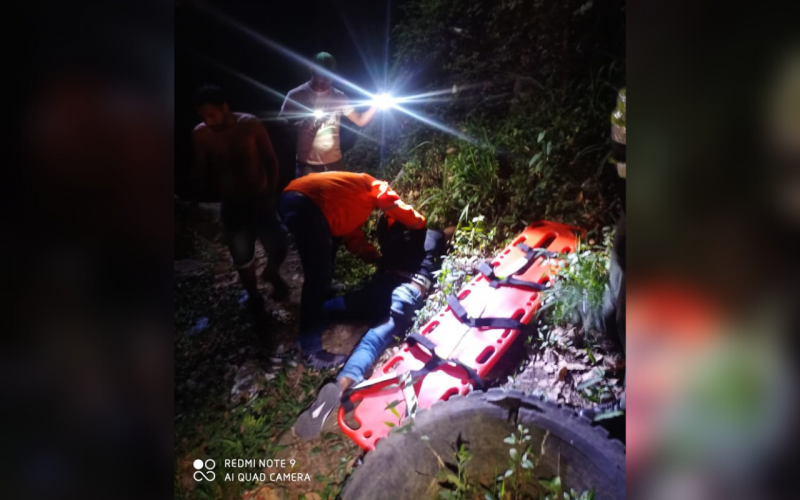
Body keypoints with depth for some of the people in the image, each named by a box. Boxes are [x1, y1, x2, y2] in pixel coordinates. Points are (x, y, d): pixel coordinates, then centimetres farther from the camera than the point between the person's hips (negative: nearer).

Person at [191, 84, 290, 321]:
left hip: (261, 199, -1)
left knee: (278, 248, 0)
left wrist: (272, 193, -2)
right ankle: (254, 295, 39)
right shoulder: (200, 134, -10)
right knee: (242, 258, 11)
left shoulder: (251, 124, -13)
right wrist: (197, 189, -15)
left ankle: (271, 273, 37)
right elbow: (202, 170, 1)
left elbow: (270, 160, -3)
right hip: (231, 205, 1)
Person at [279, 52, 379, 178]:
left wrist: (375, 104, -12)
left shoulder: (338, 97, 3)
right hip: (307, 164, -3)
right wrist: (305, 124, -19)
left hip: (334, 162, 3)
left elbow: (360, 120, 5)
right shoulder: (296, 96, -5)